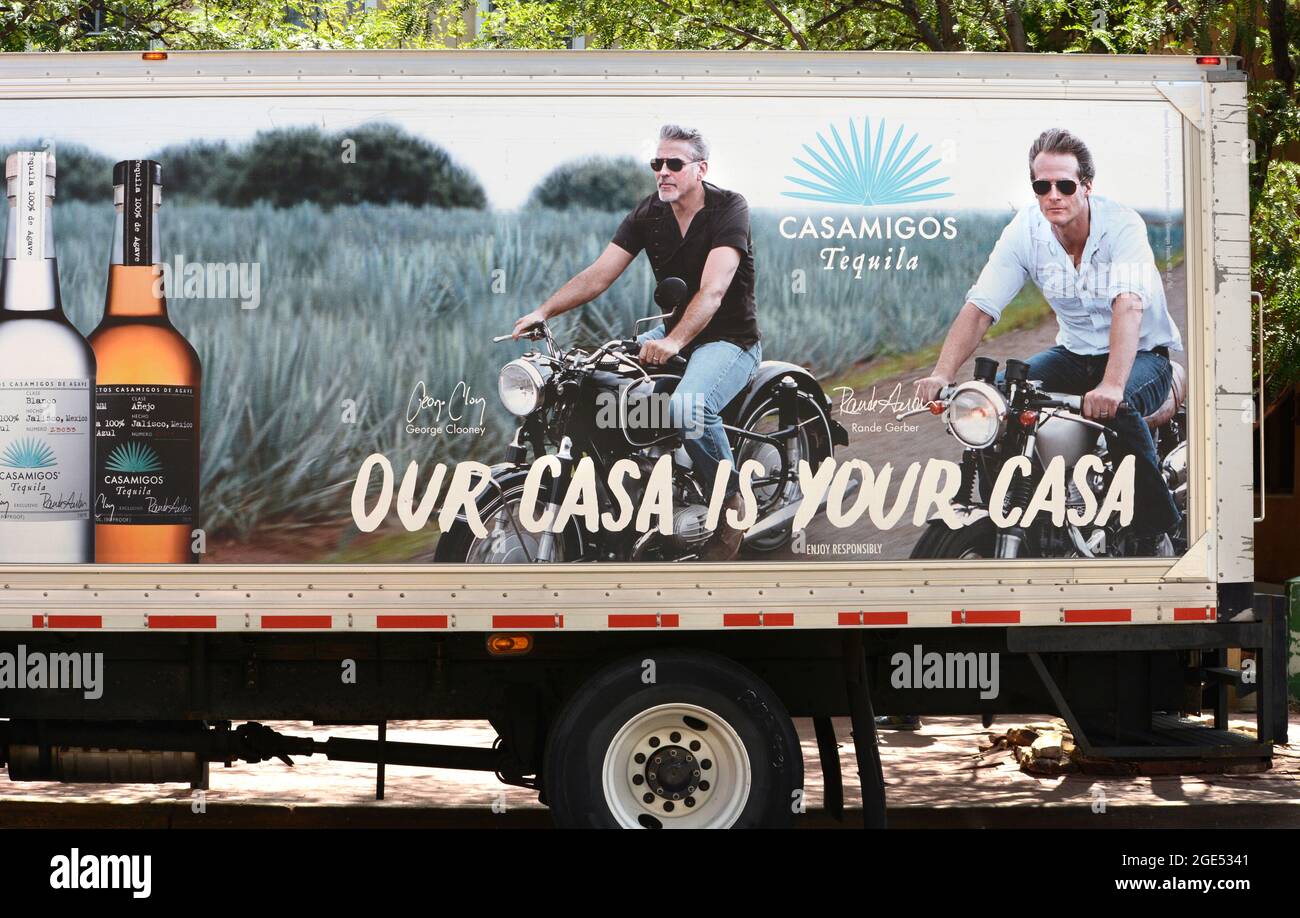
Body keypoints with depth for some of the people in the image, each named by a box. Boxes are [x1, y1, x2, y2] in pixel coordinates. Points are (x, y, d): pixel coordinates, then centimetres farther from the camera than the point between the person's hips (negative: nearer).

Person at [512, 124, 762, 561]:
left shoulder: (729, 208, -17)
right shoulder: (648, 213, 2)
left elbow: (713, 289, -31)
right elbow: (598, 275, -5)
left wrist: (674, 341, -46)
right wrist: (543, 311, -21)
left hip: (730, 339, -7)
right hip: (673, 333, 7)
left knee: (688, 407, -36)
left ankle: (731, 507, -15)